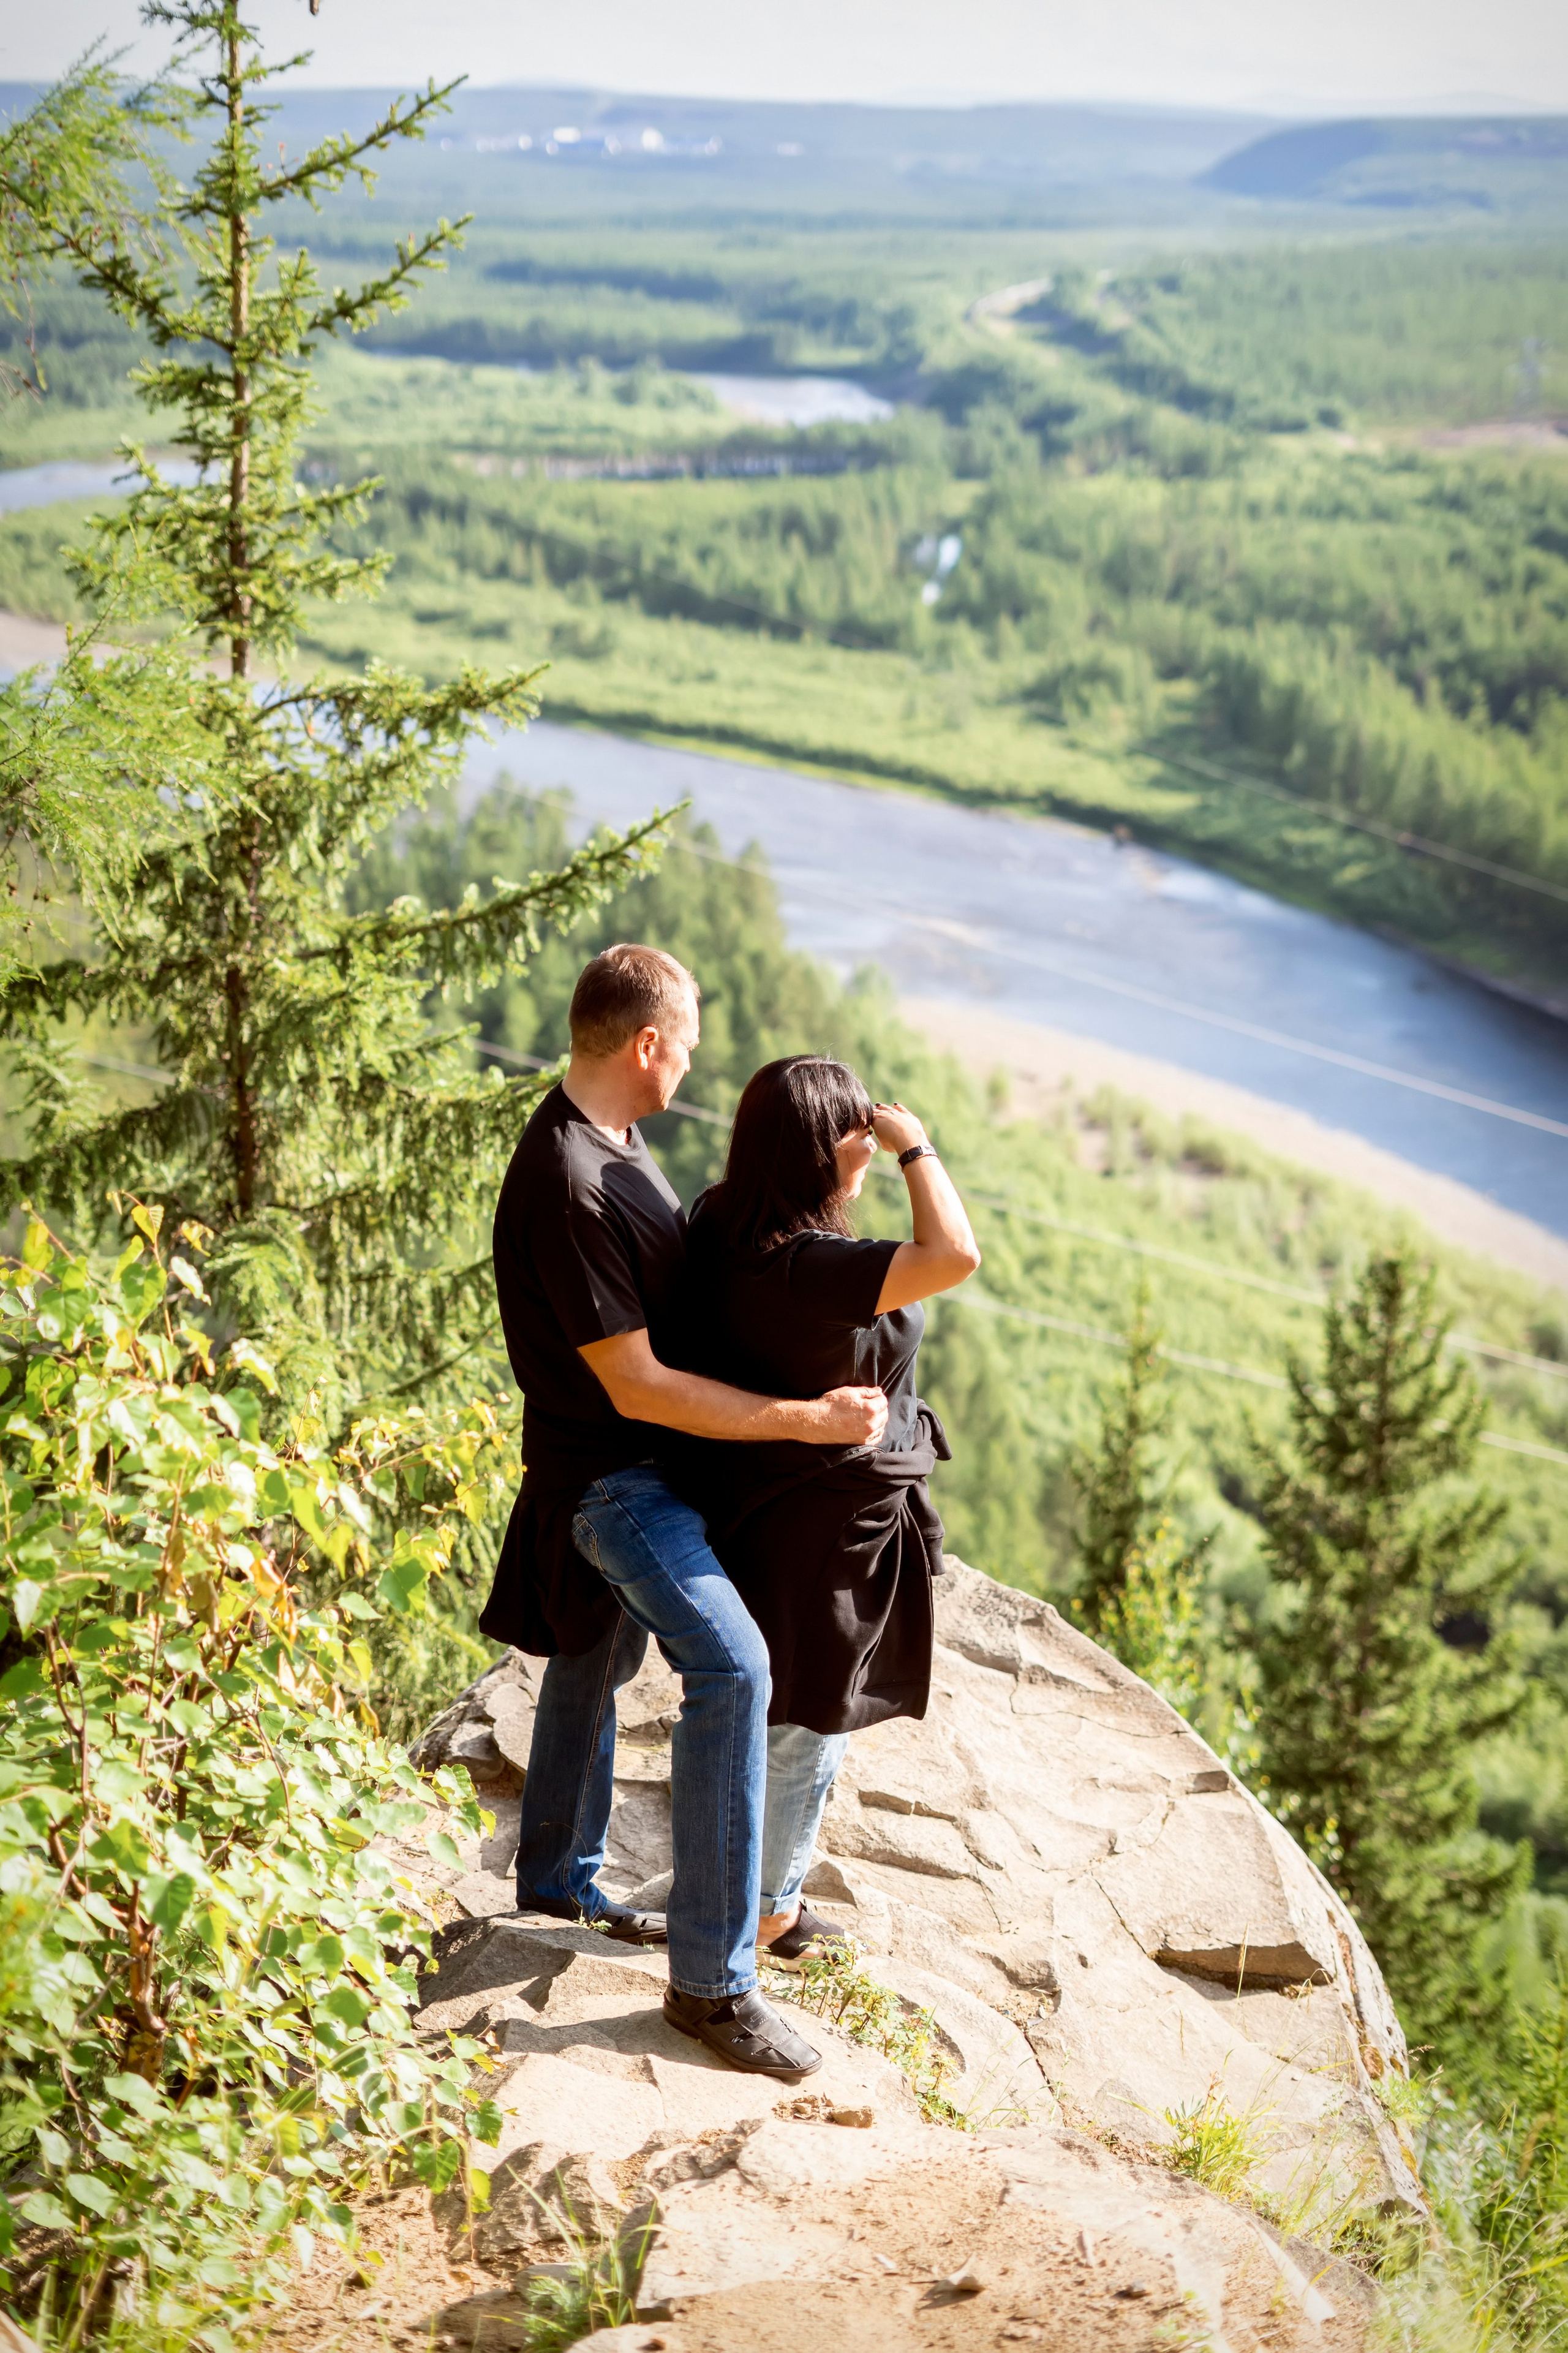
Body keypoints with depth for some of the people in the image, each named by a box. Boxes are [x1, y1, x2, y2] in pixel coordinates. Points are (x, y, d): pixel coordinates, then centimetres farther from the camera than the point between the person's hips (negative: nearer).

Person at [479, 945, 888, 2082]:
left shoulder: (611, 1137, 3)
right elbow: (635, 1386, -28)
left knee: (599, 1657, 24)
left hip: (637, 1465, 11)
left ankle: (557, 1878, 45)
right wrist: (804, 1420, -27)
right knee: (731, 1667, -22)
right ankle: (712, 1978, -16)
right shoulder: (564, 1187, -29)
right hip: (607, 1470, -11)